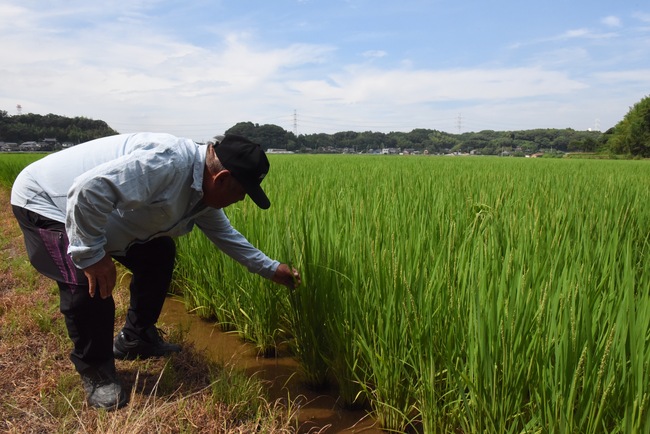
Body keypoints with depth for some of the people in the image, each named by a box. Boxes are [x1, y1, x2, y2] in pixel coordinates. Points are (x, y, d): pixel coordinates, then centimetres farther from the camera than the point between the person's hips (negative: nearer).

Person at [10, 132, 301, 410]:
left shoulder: (203, 191, -4)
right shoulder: (166, 162, -37)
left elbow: (225, 234, 11)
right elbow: (88, 191, -43)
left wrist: (271, 269, 13)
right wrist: (91, 254, -32)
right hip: (46, 201, -9)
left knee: (158, 253, 8)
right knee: (89, 284, -24)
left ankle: (136, 340, 24)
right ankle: (95, 371, 1)